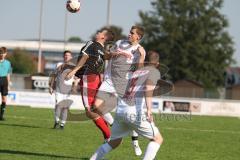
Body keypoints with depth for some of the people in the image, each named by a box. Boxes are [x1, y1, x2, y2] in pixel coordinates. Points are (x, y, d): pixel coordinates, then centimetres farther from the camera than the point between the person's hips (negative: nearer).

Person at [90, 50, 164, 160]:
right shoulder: (154, 72, 4)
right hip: (135, 112, -7)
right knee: (157, 139, 5)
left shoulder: (136, 72, 24)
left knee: (114, 142, 24)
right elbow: (149, 87, -16)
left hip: (120, 110, 7)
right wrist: (149, 109, -27)